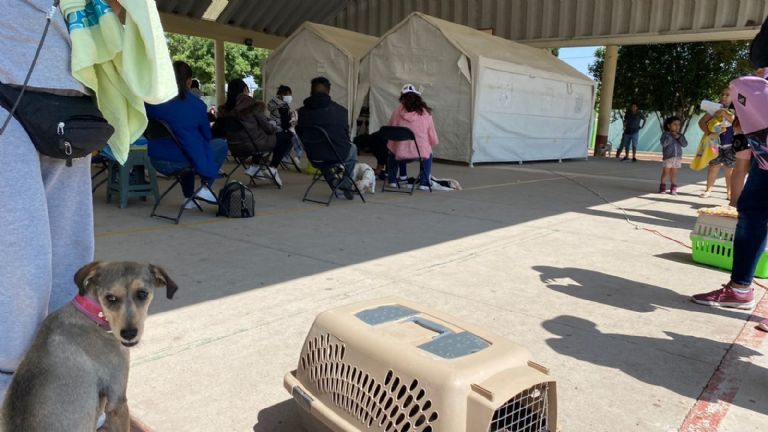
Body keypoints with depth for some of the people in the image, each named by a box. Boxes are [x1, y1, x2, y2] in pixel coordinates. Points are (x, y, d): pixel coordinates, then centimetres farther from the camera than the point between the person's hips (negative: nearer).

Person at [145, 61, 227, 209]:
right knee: (221, 145, 18)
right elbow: (207, 136, 2)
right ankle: (205, 186, 3)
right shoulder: (197, 105, -10)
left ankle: (189, 199, 35)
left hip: (157, 161, 5)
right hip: (182, 161, -5)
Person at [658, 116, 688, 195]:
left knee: (674, 173, 5)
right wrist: (671, 136, -19)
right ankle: (662, 186, 14)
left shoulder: (680, 135, 9)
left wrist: (678, 137, -13)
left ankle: (673, 187, 11)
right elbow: (663, 143, -18)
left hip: (677, 157, 3)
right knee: (666, 172, 1)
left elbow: (685, 144, -2)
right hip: (667, 157, -3)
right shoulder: (665, 134, -3)